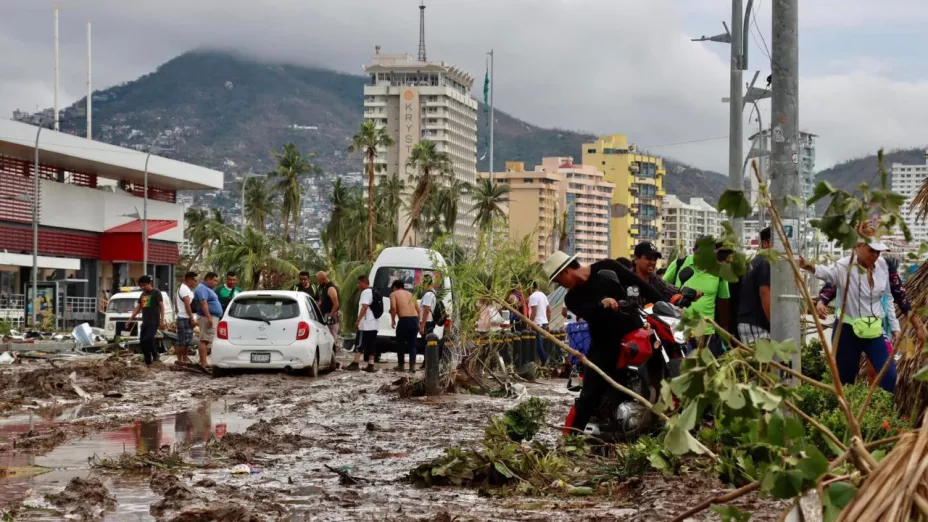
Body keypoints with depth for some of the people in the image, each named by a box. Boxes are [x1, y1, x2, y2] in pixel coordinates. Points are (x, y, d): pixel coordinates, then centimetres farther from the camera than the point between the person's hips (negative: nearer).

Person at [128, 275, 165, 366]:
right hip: (145, 322, 7)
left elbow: (161, 306, -6)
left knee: (148, 339, -24)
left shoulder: (156, 293, -2)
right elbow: (138, 308, 22)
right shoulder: (143, 294, 17)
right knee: (142, 343, 4)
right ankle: (148, 361, 11)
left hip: (154, 322, -7)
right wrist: (131, 319, 14)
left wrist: (162, 321, -15)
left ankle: (155, 355, -6)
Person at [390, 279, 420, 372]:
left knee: (401, 343, 12)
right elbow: (418, 309, 19)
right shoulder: (410, 294, 24)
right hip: (414, 319, 5)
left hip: (404, 320, -5)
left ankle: (401, 365, 19)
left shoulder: (394, 294, 8)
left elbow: (393, 307, -10)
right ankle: (412, 366, 0)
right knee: (412, 344, 11)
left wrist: (393, 320, 1)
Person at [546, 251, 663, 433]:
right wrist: (601, 303, -34)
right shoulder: (572, 298, 7)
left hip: (633, 333, -1)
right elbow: (587, 313, -14)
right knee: (589, 394, -5)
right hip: (604, 343, 1)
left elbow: (640, 284, -1)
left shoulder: (606, 268, 0)